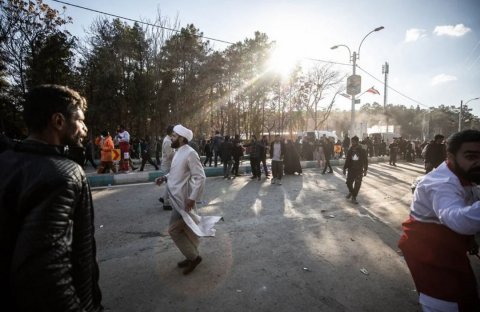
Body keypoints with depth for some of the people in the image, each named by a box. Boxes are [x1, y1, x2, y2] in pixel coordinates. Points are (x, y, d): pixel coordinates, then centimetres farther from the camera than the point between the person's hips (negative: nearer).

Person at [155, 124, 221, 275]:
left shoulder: (190, 153, -20)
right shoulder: (179, 152, 9)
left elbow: (200, 177, -23)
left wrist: (192, 198, -25)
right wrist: (165, 177, 5)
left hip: (184, 199, -9)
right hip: (178, 198, 9)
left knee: (174, 230, -1)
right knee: (187, 229, 18)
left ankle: (193, 257, 14)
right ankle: (192, 256, 34)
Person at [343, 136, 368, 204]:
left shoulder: (362, 151, -5)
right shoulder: (350, 151, 1)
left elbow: (365, 161, -1)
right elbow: (347, 160, 7)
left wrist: (365, 170, -5)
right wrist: (345, 168, 5)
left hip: (359, 170, -2)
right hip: (351, 170, 2)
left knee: (357, 185, 0)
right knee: (349, 183, 2)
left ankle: (354, 197, 15)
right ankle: (351, 192, 34)